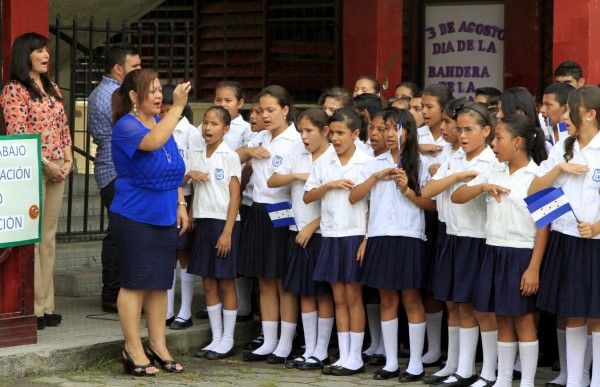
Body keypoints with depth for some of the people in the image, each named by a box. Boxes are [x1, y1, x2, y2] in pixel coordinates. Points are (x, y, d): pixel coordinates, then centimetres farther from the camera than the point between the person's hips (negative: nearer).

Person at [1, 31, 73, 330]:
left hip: (57, 171, 8)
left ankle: (46, 306, 13)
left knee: (49, 239, 9)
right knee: (31, 238, -7)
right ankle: (32, 308, -4)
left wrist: (68, 160, 4)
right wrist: (45, 164, -15)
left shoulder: (52, 90, 17)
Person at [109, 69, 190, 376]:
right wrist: (177, 107, -34)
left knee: (160, 282, 10)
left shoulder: (163, 123, 12)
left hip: (164, 218, 7)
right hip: (134, 217, -7)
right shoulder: (126, 126, -13)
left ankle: (158, 346, 19)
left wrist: (180, 204, 14)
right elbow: (152, 142, -35)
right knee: (135, 282, -3)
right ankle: (133, 351, 3)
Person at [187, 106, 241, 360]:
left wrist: (227, 232, -15)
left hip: (224, 223, -5)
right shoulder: (196, 155, 10)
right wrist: (189, 174, -4)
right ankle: (216, 338, 15)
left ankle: (227, 340, 7)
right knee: (208, 283, 7)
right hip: (203, 222, 5)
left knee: (226, 283, 1)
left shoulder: (230, 156, -6)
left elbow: (235, 196, -9)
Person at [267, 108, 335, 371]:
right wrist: (297, 176, -10)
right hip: (299, 231, 6)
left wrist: (312, 226, -13)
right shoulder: (298, 159, 11)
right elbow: (272, 181, 7)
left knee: (323, 294, 0)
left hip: (321, 232, -6)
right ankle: (309, 350, 14)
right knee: (304, 293, 8)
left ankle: (321, 352, 7)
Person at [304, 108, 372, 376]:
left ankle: (355, 358, 6)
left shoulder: (366, 162, -5)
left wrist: (368, 239, -11)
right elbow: (307, 197, 7)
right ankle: (343, 356, 12)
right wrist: (330, 185, -9)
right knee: (339, 297, 7)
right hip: (331, 235, 4)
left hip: (355, 235, -4)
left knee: (353, 296, 0)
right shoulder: (324, 162, 8)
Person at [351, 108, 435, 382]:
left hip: (409, 236, -3)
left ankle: (416, 364, 6)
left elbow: (432, 204, -4)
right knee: (387, 300, 8)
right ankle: (391, 362, 14)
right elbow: (353, 197, 3)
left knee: (411, 300, 1)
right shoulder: (376, 163, 11)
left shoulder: (420, 164, 1)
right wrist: (376, 177, -7)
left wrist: (408, 190, -15)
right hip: (380, 236, 4)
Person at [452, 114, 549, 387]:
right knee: (503, 320, 11)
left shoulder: (538, 177, -9)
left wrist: (534, 268, -16)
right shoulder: (494, 174, 9)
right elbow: (457, 197, 9)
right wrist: (483, 187, -10)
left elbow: (544, 226, -11)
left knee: (523, 319, 0)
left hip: (522, 254, -6)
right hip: (495, 252, 6)